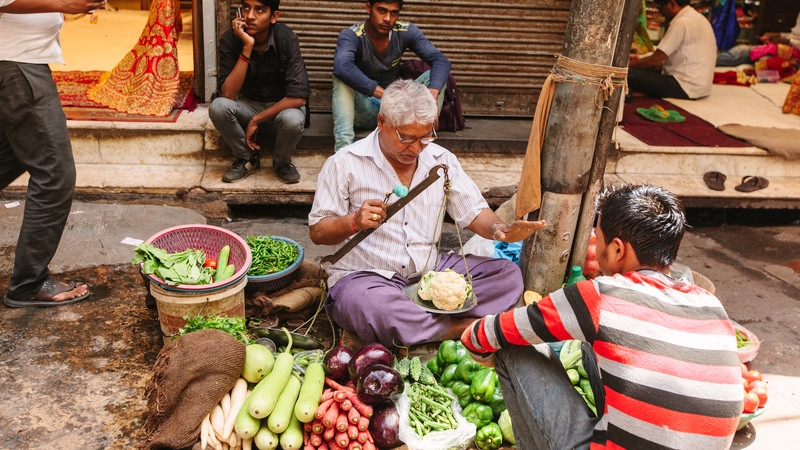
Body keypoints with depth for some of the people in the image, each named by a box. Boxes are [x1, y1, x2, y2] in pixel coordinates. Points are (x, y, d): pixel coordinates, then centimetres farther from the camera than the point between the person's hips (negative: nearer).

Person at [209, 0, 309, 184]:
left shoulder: (286, 39, -19)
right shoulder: (230, 39, -15)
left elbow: (298, 97, -23)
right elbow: (228, 94, -25)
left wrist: (256, 120, -21)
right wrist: (247, 47, -31)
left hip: (281, 106, -2)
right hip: (248, 104, 2)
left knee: (293, 120, -36)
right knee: (218, 107, -29)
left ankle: (281, 162, -1)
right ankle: (248, 158, -1)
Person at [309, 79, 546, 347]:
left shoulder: (442, 160, 9)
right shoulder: (345, 164, -4)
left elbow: (473, 211, 12)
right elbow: (317, 231, -3)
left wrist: (498, 229, -12)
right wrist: (355, 222, -25)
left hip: (429, 272, 5)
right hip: (364, 275, -4)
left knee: (508, 275, -13)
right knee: (372, 307, -41)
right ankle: (466, 328, -21)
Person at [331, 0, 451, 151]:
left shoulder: (406, 31, -6)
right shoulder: (351, 35, -17)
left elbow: (441, 61, -15)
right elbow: (342, 66, -39)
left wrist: (433, 95, -37)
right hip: (364, 109, -3)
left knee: (434, 75, -15)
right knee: (342, 77, -29)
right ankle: (343, 148, -40)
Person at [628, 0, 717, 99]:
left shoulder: (682, 23, -15)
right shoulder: (699, 17, 17)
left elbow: (654, 61, -14)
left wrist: (627, 65, -1)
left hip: (687, 88, -11)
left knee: (628, 74, -21)